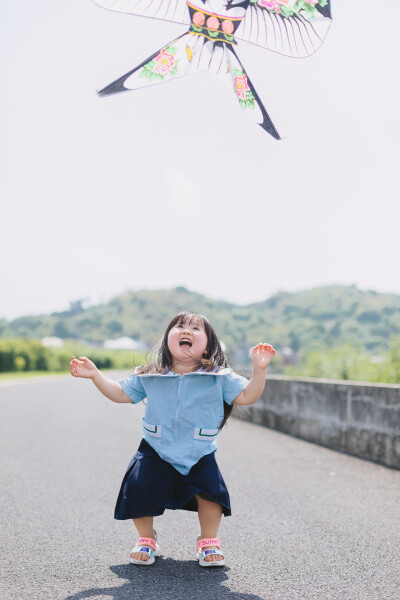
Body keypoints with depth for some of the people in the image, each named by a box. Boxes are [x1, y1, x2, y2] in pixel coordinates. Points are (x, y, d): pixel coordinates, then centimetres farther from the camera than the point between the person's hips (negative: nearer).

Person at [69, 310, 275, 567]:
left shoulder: (219, 377, -5)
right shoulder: (149, 377, -1)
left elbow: (247, 396, -6)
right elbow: (120, 394, 8)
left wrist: (259, 369, -19)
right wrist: (94, 374, -2)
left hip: (200, 454, -1)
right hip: (156, 451, 1)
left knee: (211, 489, -19)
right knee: (139, 488, -16)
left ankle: (209, 543, 11)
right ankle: (147, 540, 14)